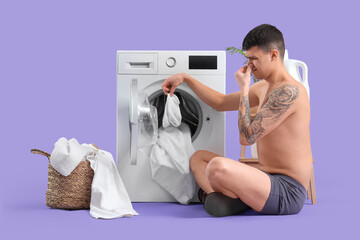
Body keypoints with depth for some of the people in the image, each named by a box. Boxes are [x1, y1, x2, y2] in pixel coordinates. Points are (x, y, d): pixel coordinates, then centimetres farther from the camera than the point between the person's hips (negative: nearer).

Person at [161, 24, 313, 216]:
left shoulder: (289, 91, -18)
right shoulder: (263, 87, 14)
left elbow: (247, 137, -21)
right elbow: (221, 103, 24)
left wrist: (244, 88, -11)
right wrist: (186, 78, 19)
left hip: (287, 193, -10)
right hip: (268, 178, 10)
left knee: (217, 166, -35)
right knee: (198, 157, 15)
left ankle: (237, 201, -6)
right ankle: (221, 196, -10)